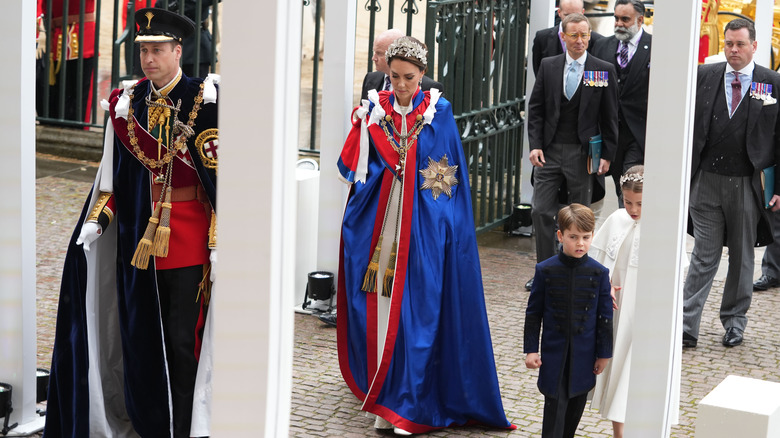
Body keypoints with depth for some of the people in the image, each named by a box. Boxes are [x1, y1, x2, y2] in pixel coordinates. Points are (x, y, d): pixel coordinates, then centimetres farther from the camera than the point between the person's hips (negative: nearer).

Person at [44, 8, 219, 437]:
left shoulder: (203, 100, -8)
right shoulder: (126, 100, 7)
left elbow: (219, 175, -10)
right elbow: (115, 172, 13)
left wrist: (218, 241, -14)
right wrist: (96, 221, 2)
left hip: (188, 239, -5)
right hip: (139, 236, 5)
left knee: (181, 339, -1)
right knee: (141, 334, 11)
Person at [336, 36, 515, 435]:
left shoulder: (438, 112, 1)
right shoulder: (375, 110, 6)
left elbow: (452, 175, 2)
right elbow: (353, 166, 4)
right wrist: (362, 125, -9)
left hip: (423, 225, -2)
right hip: (381, 221, 2)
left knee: (416, 308, -4)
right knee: (379, 307, 1)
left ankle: (411, 405, 2)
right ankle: (384, 398, 10)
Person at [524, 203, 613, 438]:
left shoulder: (599, 273, -4)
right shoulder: (545, 270, -7)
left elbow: (605, 316, 2)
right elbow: (533, 313, 0)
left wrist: (604, 353, 3)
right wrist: (531, 349, -2)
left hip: (584, 354, 2)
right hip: (554, 352, -2)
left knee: (577, 404, 13)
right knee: (555, 405, -6)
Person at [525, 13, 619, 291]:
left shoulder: (604, 70, -1)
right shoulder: (548, 66, 5)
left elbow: (610, 117, 1)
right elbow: (536, 109, 6)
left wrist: (607, 155, -4)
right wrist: (535, 145, -4)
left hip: (583, 153, -2)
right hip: (550, 151, 2)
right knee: (541, 211, -1)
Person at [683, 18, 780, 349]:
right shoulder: (703, 76, 3)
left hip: (747, 185, 0)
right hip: (706, 181, 0)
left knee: (742, 256, 12)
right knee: (704, 255, 0)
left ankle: (734, 321, 26)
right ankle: (687, 327, 1)